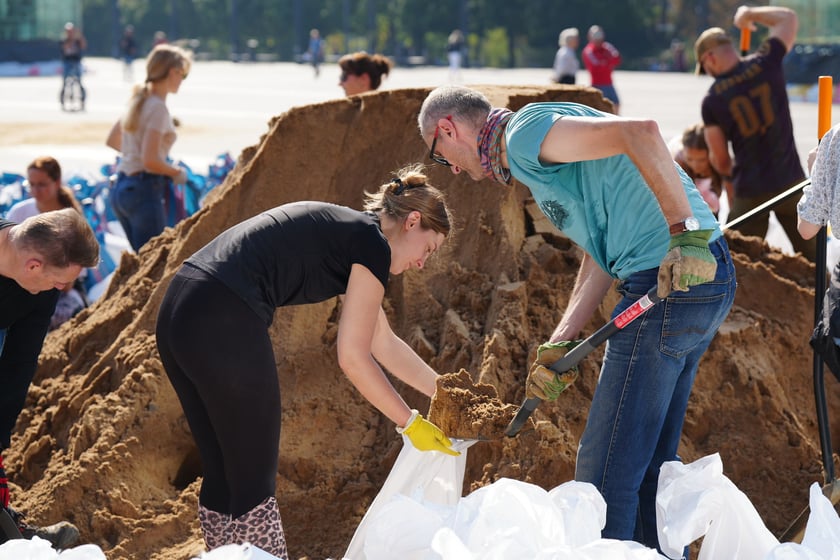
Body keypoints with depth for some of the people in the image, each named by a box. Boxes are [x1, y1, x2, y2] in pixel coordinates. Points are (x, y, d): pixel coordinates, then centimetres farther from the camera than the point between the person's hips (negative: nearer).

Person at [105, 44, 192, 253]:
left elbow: (112, 140, 26)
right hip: (145, 189, -9)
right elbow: (150, 161, -21)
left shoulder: (139, 100, 12)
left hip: (121, 187, 9)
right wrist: (177, 172, -6)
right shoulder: (157, 107, -15)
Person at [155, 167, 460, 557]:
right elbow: (353, 357, -4)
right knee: (254, 483, 1)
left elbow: (384, 343, 33)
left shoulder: (344, 232, 26)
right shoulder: (372, 244, -1)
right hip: (223, 324, -10)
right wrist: (411, 424, 5)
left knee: (223, 477, 17)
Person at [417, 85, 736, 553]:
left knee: (606, 469, -4)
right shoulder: (532, 158, 24)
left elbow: (640, 133, -22)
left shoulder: (526, 132, -8)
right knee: (652, 461, 19)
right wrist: (559, 345, 10)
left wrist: (685, 233, -26)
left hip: (677, 276, -10)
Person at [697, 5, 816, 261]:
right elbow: (789, 18, 11)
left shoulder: (712, 100, -6)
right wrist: (750, 14, 19)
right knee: (811, 257, 12)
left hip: (750, 190, -2)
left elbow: (720, 160, 2)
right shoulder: (765, 64, -5)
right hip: (791, 181, 2)